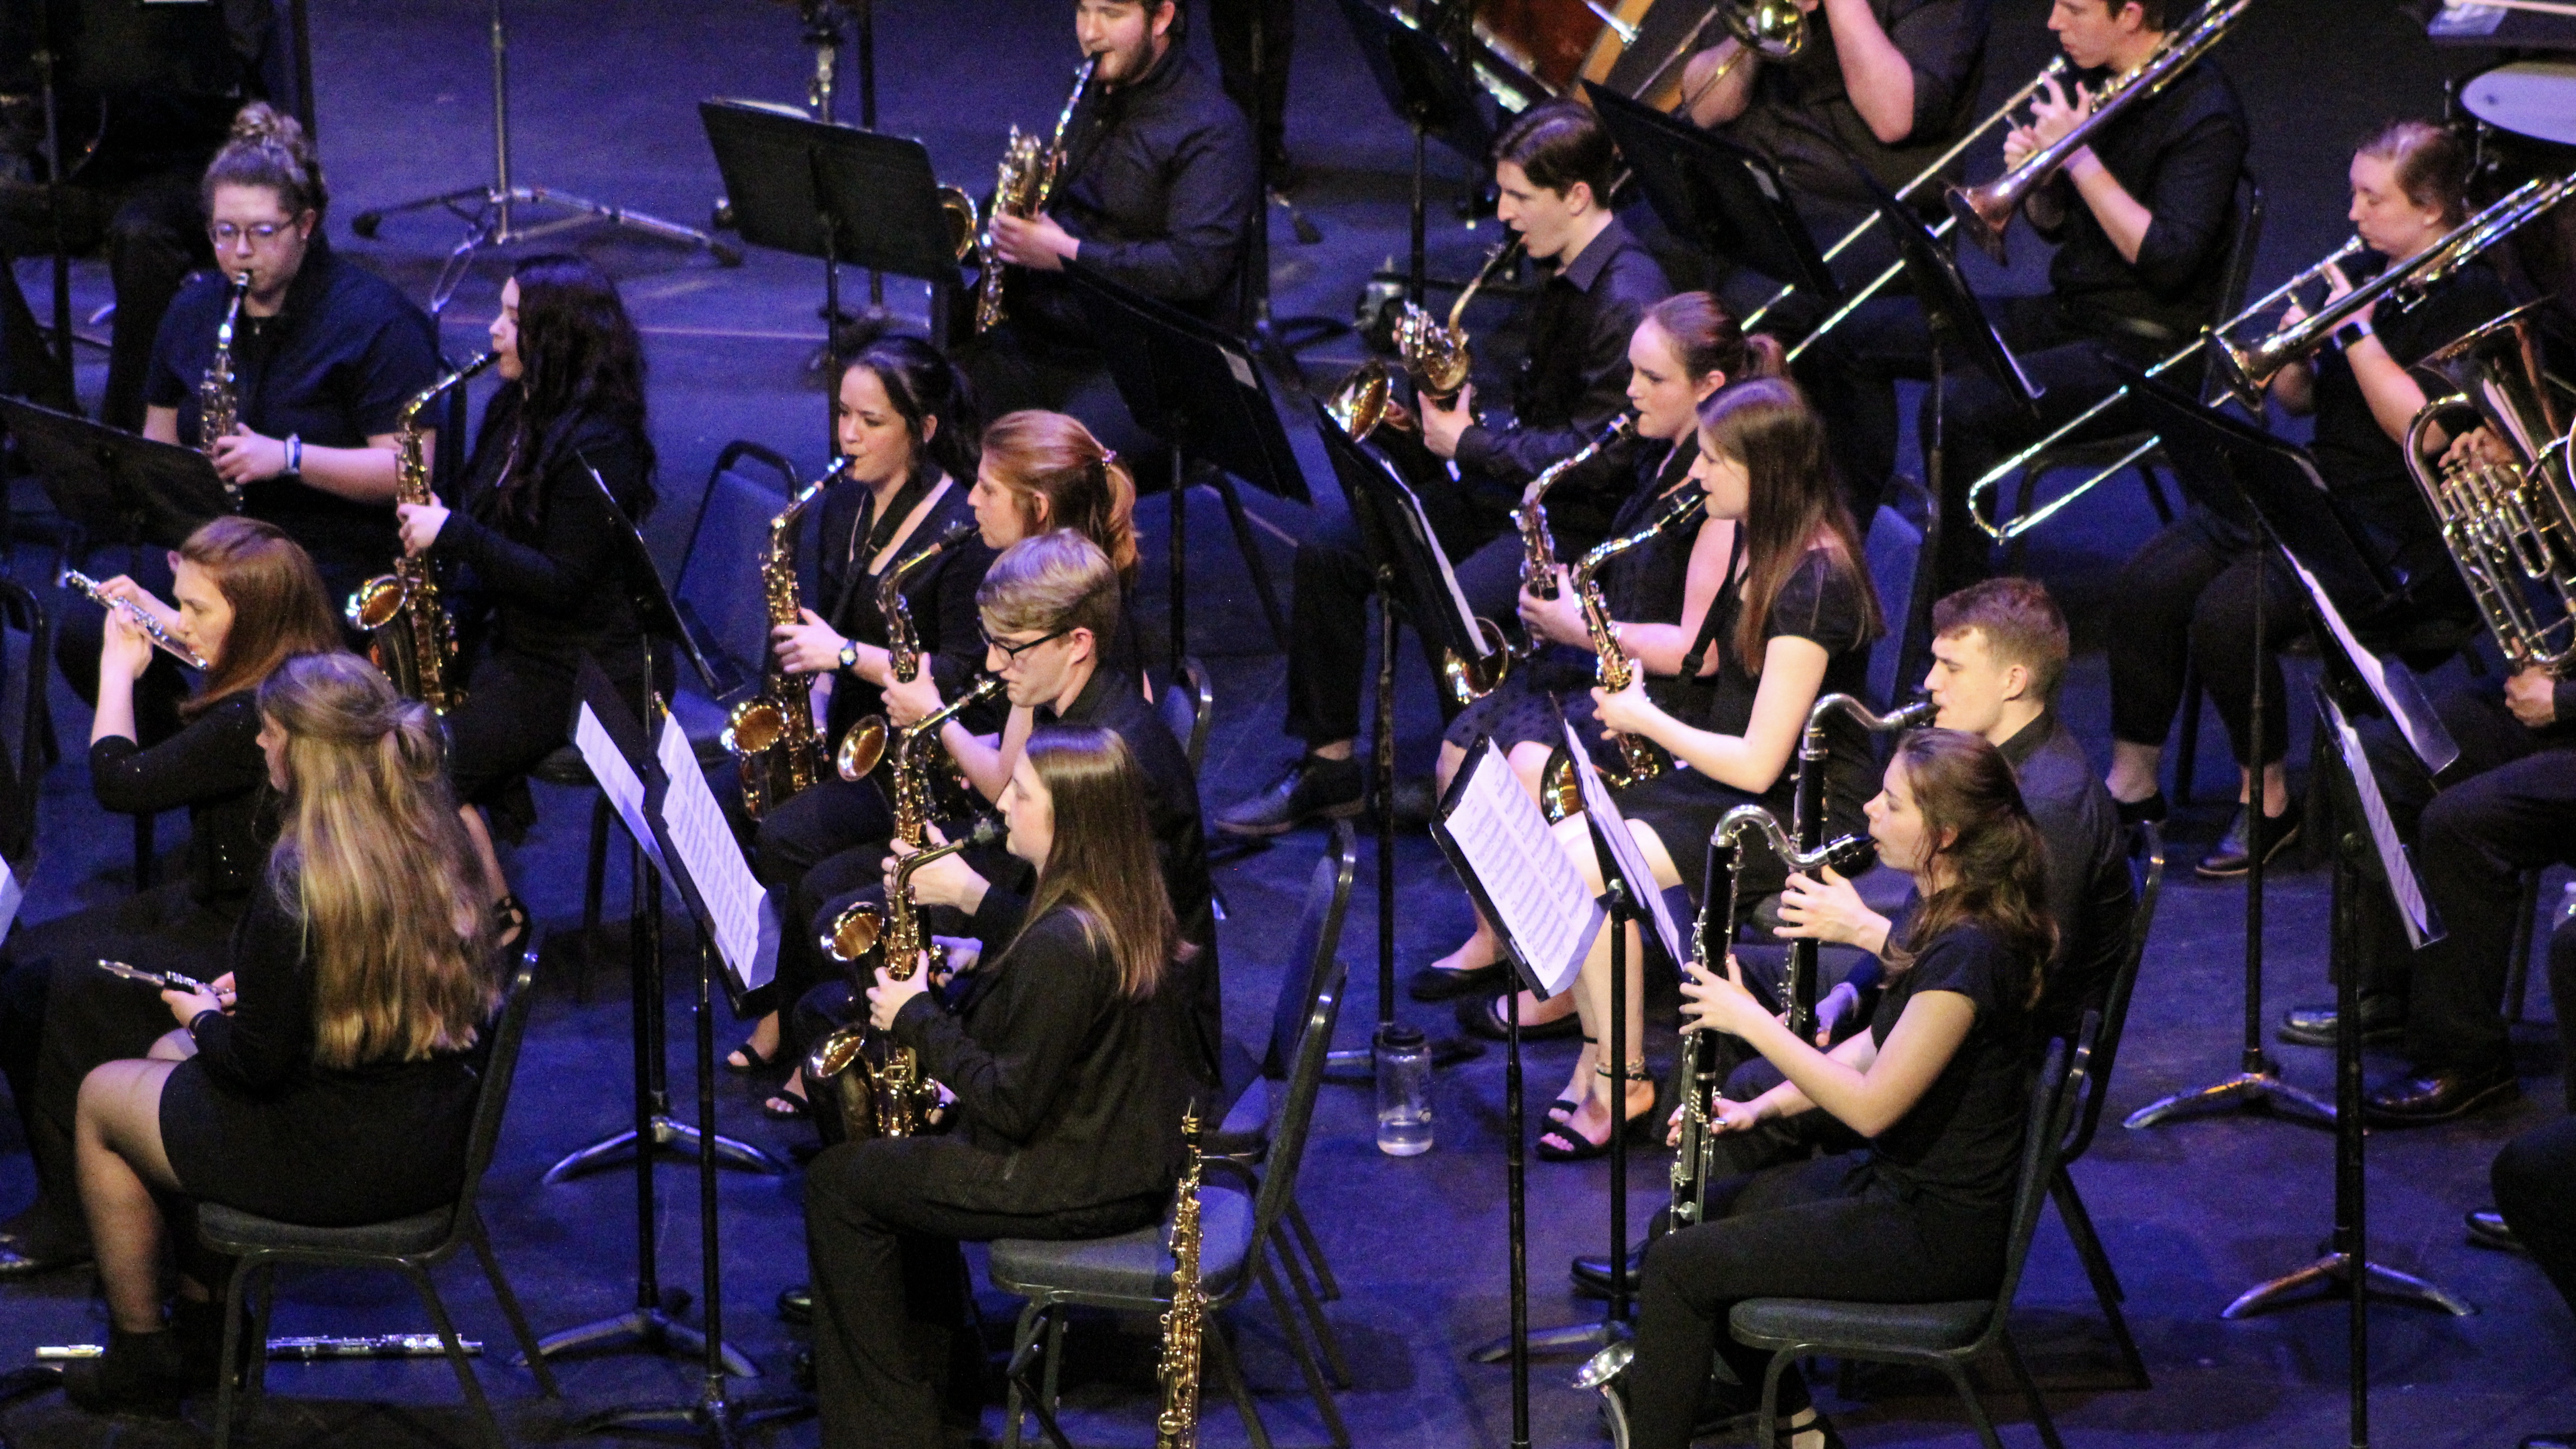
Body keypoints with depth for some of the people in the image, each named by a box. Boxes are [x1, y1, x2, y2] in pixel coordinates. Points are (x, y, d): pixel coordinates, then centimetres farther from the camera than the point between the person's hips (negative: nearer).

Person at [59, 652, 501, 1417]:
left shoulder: (298, 879, -26)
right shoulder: (436, 837, -2)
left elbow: (259, 1065, -20)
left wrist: (204, 1018, 1)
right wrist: (253, 995, 12)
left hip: (342, 1162, -8)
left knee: (100, 1100, 17)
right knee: (171, 1056, 30)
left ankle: (142, 1355, 28)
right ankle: (207, 1320, 36)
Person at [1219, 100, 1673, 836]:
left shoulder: (1628, 302, -23)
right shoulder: (1561, 270, 8)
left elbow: (1597, 458, -24)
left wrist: (1472, 444, -16)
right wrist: (1457, 411, 2)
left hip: (1587, 521, -10)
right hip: (1518, 484, 10)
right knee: (1327, 554, 2)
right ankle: (1329, 766, 9)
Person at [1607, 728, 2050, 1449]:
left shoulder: (1969, 954, -27)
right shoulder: (1949, 917, 4)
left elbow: (1871, 1105, -26)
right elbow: (1883, 1044, 15)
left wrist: (1750, 1020, -19)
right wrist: (1761, 1107, 5)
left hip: (1938, 1230, -10)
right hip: (1900, 1182, 10)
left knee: (1680, 1264, -11)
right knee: (1691, 1214, 15)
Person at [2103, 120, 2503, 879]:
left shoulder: (2472, 299, -10)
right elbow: (2300, 399, 16)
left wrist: (2358, 332, -18)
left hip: (2399, 533, -8)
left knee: (2227, 615, -28)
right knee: (2147, 583, -13)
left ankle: (2269, 802, -7)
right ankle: (2132, 784, -3)